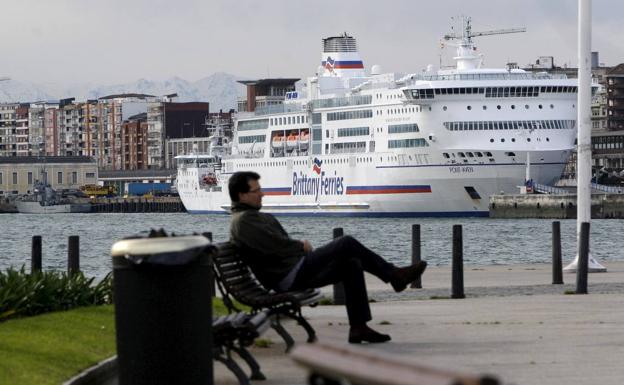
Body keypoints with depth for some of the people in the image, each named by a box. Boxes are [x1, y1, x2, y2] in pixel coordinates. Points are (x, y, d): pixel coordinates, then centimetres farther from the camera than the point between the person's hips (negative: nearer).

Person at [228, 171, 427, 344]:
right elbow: (279, 247, -21)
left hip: (295, 275, 11)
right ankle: (394, 275, 1)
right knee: (346, 243, -14)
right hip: (289, 277, -11)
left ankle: (358, 327, 1)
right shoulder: (244, 221, -13)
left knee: (352, 265, 3)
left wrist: (299, 245, 1)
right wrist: (301, 245, -2)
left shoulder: (254, 216, 21)